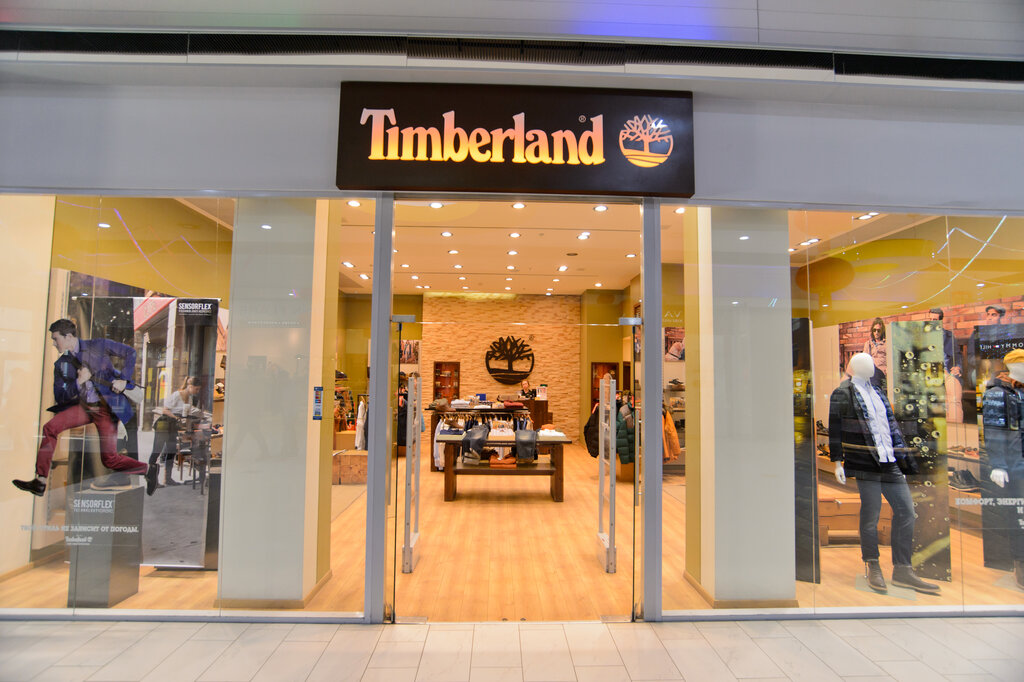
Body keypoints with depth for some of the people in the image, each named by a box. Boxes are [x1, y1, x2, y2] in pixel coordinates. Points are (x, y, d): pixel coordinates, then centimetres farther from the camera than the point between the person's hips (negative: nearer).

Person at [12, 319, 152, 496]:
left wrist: (123, 379, -13)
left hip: (106, 407, -5)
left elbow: (130, 352, -4)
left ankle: (146, 469, 12)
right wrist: (78, 382, -11)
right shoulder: (61, 364, 8)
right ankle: (40, 482, -7)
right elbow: (59, 397, 7)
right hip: (83, 406, 5)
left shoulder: (97, 346, -4)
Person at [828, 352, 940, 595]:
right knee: (871, 513, -3)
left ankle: (902, 570, 13)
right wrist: (837, 461, -10)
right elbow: (835, 429, -5)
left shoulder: (877, 393, 21)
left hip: (889, 461, 7)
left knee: (906, 510, 4)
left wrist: (904, 454, 19)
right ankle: (872, 568, 12)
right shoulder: (842, 394, -1)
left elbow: (891, 425, 24)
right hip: (865, 462, -7)